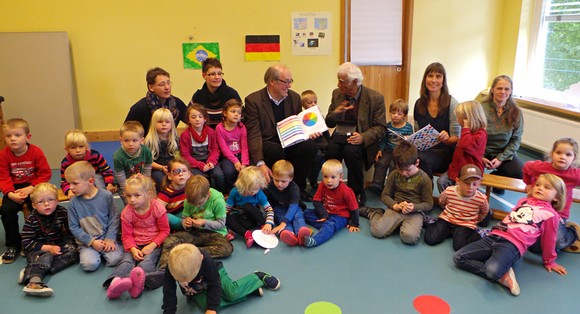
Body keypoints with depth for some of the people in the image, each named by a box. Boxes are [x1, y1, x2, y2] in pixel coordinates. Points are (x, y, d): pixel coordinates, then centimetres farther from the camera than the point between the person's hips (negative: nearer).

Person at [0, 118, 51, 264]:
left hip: (33, 187, -2)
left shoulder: (36, 152, -11)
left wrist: (30, 188, -19)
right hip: (14, 189, 2)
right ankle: (13, 245, 2)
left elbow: (45, 174, -9)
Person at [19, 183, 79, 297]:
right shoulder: (31, 220, -11)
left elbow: (70, 231, 11)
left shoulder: (62, 212, -3)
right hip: (38, 249, -4)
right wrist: (48, 248, -22)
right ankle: (33, 281, -61)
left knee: (73, 252, -23)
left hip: (58, 246, 4)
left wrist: (69, 243, -7)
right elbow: (26, 243, -13)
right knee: (46, 256, -33)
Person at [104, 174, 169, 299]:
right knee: (126, 260, -26)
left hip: (153, 244, -2)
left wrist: (152, 245, -18)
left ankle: (138, 281, -58)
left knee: (147, 260, -31)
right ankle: (115, 282, -52)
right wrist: (133, 249, -19)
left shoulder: (157, 208, -10)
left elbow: (164, 230, -5)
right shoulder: (127, 212, -4)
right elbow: (126, 235, 1)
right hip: (135, 245, 2)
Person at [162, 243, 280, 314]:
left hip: (215, 274, -3)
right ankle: (249, 290, -14)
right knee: (206, 304, -27)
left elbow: (214, 285, -28)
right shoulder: (171, 269, -32)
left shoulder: (206, 261, -37)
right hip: (196, 292, 4)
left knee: (233, 293, -31)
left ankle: (258, 277, -2)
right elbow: (169, 292, -23)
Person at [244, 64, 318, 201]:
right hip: (266, 145, -4)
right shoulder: (253, 100, -9)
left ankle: (297, 186, -6)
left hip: (289, 143, 5)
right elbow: (254, 134, -16)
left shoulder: (294, 97, 7)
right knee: (275, 150, -37)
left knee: (310, 146, -24)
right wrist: (260, 163, -29)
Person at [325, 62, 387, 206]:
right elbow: (329, 123, 9)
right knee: (331, 150, -30)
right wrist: (336, 112, -15)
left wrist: (363, 137, -26)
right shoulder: (337, 94, 5)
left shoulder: (375, 98, -8)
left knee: (351, 150, -35)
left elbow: (381, 128, -7)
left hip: (363, 140, -3)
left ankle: (357, 193, -15)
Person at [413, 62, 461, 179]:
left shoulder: (451, 103, -4)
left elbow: (456, 138, -4)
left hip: (445, 153, -3)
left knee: (421, 158, -35)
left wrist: (446, 139, -25)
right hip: (424, 150, 3)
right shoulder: (419, 104, 10)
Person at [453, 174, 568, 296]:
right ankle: (503, 276, -10)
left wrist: (549, 262, 24)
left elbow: (549, 240, 16)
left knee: (492, 270, -39)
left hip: (513, 245, -7)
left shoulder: (551, 214, 8)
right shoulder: (523, 201, 23)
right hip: (493, 237, 7)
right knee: (458, 257, -13)